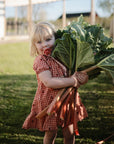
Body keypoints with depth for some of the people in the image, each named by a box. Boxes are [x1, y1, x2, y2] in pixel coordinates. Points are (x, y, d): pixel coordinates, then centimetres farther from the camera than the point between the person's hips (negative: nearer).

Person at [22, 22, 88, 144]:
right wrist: (72, 81, -27)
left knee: (69, 133, 12)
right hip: (49, 102, -5)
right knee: (50, 134, 7)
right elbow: (48, 82, -29)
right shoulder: (41, 61, -17)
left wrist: (78, 77, -10)